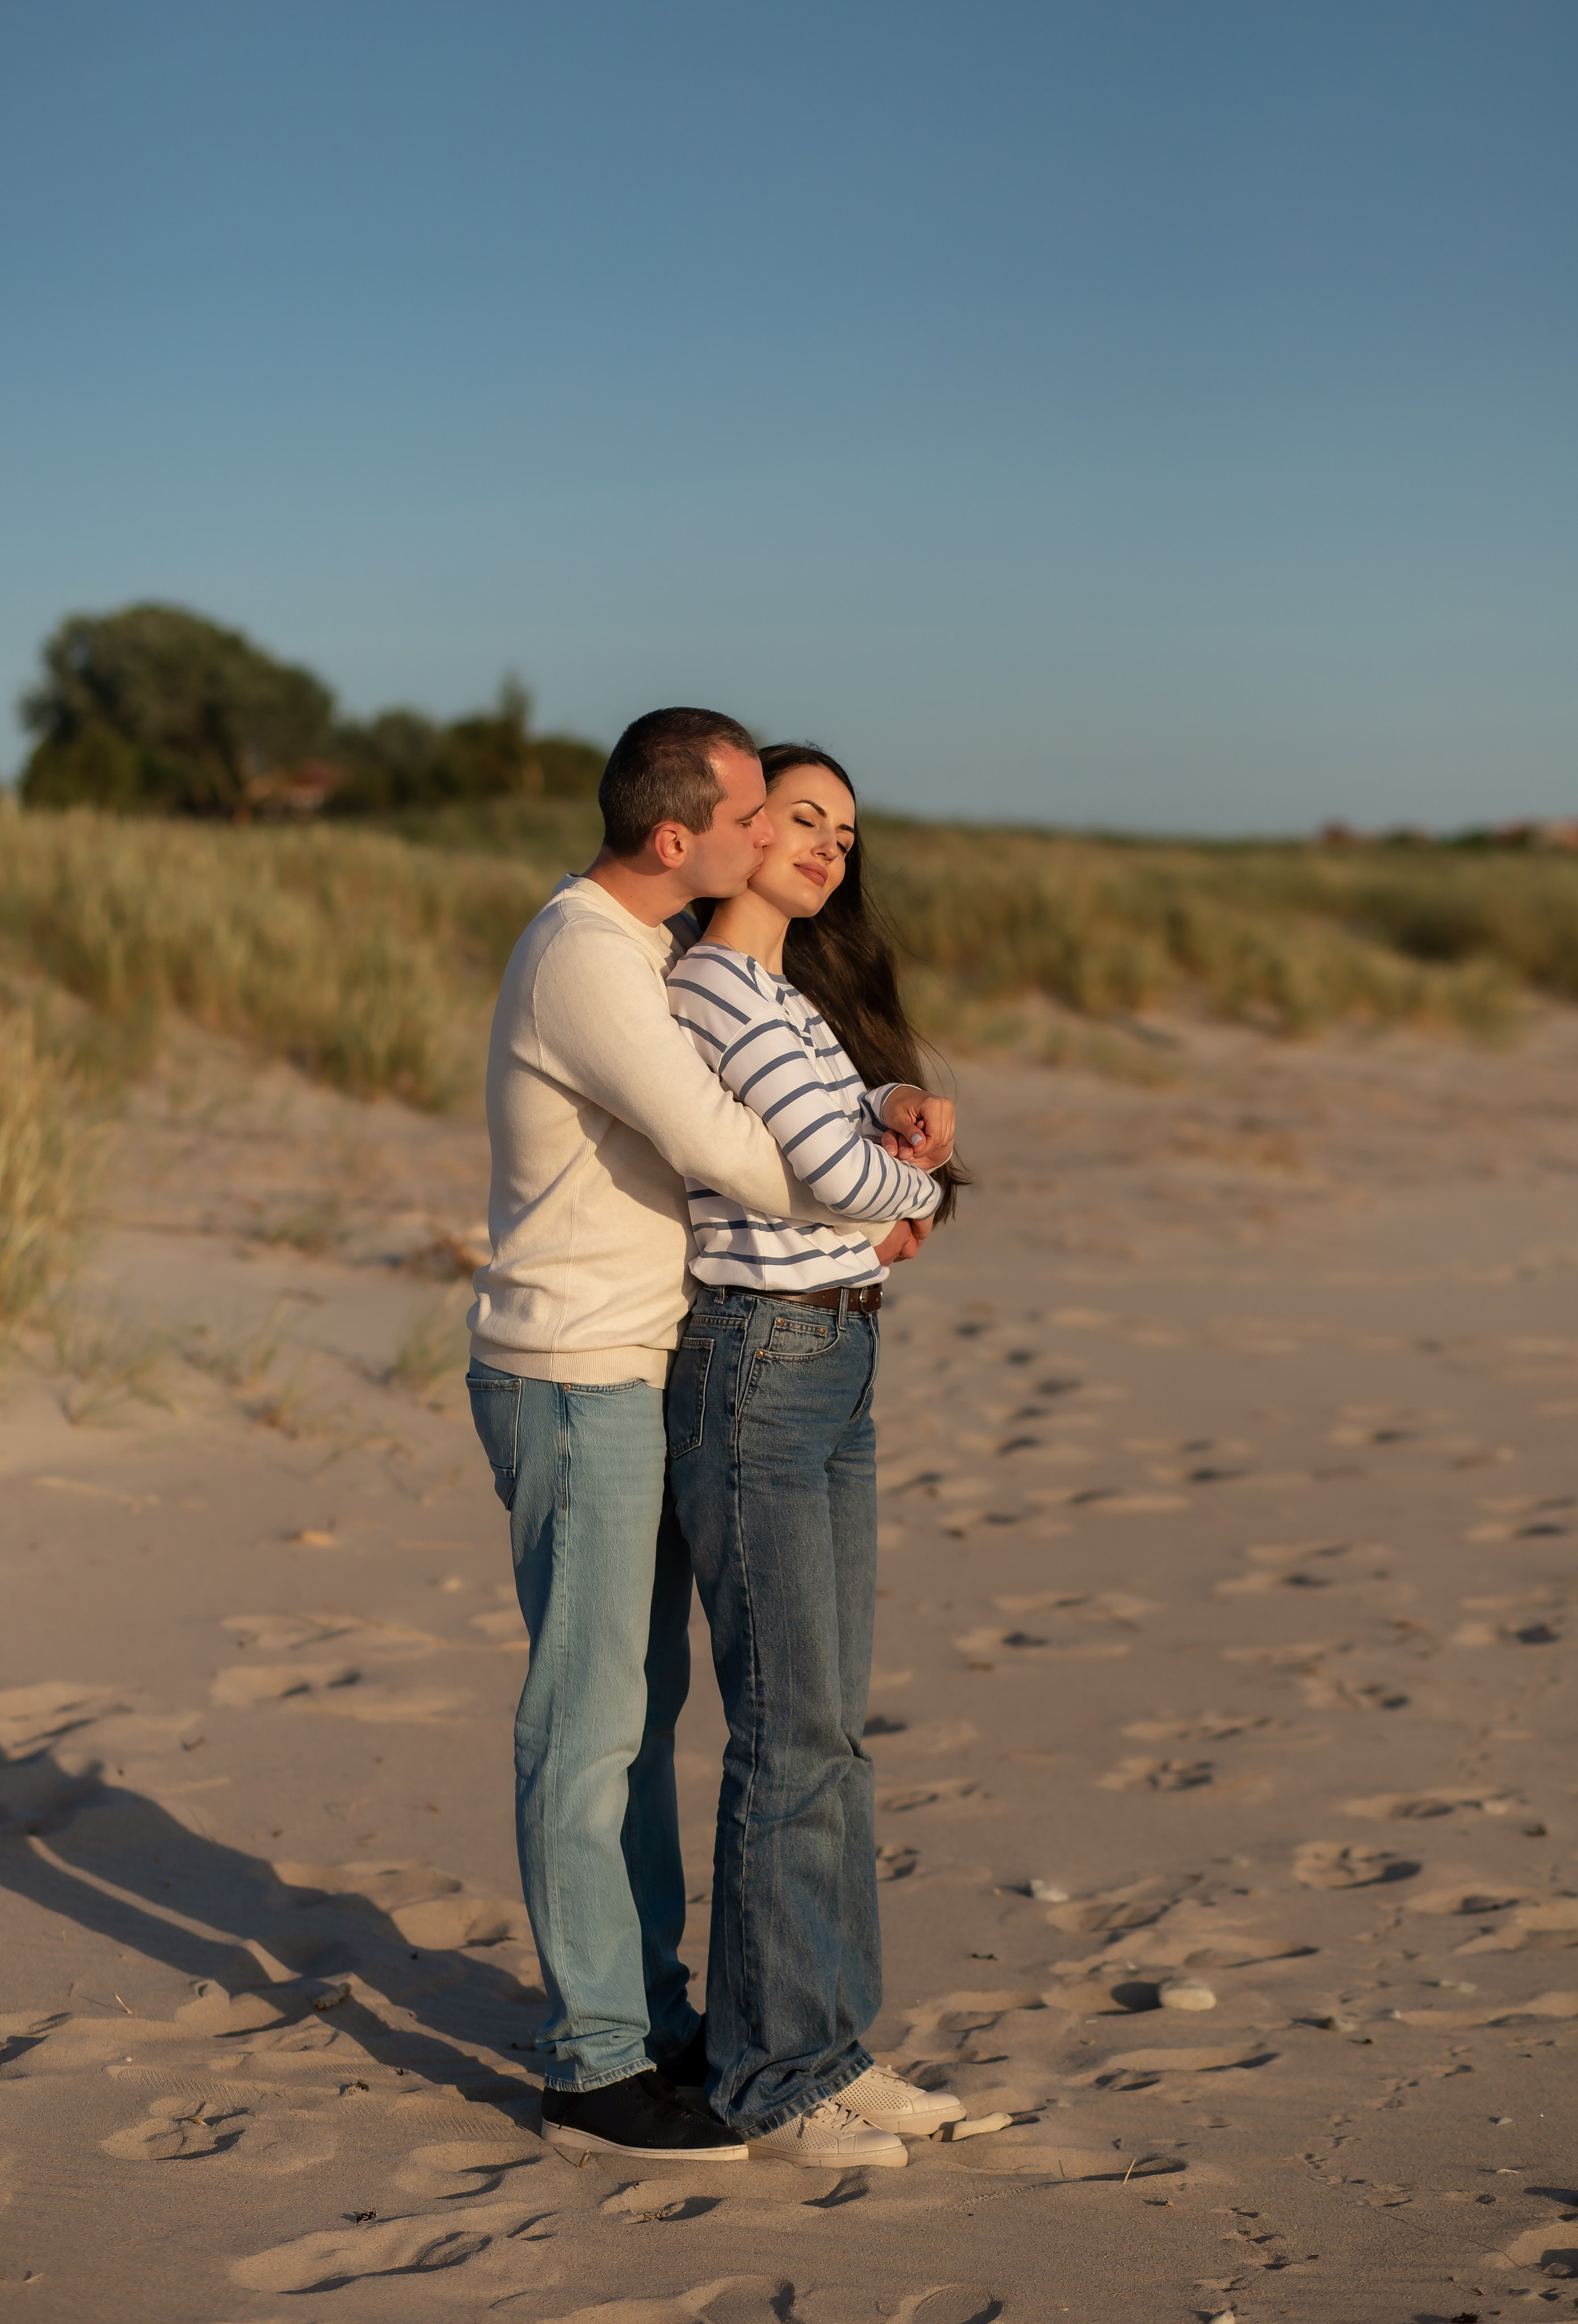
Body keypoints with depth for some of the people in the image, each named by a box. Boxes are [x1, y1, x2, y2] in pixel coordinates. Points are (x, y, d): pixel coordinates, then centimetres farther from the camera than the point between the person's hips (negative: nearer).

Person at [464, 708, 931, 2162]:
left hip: (633, 1381, 10)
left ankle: (650, 2009, 27)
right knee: (590, 1724, -3)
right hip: (573, 1386, -10)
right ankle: (597, 2069, 5)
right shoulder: (585, 960, -22)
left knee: (643, 1702, 16)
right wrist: (866, 1208, -10)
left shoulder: (662, 942, 11)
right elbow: (713, 1141, -27)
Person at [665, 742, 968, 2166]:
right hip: (756, 1369, -10)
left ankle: (829, 2045, 20)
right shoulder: (715, 987, -14)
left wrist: (906, 1116, -11)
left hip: (838, 1371, 10)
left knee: (833, 1724, 12)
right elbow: (837, 1170, -22)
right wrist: (918, 1182, -1)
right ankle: (770, 2074, 5)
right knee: (792, 1733, -5)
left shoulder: (808, 995, 17)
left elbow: (855, 1123, 12)